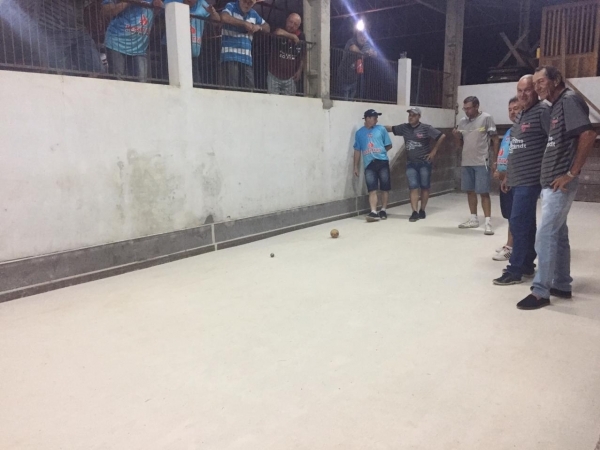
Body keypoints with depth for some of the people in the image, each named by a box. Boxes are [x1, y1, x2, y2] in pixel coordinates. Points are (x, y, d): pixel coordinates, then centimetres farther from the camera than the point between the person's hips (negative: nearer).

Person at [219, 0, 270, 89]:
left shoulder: (254, 14, 19)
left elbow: (267, 28, 27)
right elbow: (224, 17, -20)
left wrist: (259, 27, 4)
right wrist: (245, 23, -14)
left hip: (247, 58, 6)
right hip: (230, 56, -6)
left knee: (249, 88, 1)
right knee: (231, 88, -13)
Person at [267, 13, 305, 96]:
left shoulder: (301, 37, 0)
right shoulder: (281, 33, -7)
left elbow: (302, 56, 10)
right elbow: (278, 32, -34)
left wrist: (299, 71, 4)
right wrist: (293, 36, -22)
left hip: (290, 78, 2)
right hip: (274, 75, -2)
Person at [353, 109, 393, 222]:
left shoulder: (381, 129, 5)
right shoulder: (359, 133, 8)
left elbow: (389, 145, 10)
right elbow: (357, 150, 10)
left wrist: (380, 152, 4)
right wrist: (356, 167, 8)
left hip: (382, 162, 1)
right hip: (369, 164, 0)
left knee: (385, 188, 5)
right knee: (372, 190, -7)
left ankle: (383, 210, 17)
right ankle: (374, 212, -12)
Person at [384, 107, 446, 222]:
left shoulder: (426, 128, -7)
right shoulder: (404, 127, 4)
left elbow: (442, 136, -7)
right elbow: (390, 129, 12)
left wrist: (434, 151, -8)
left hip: (424, 162, -3)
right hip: (411, 163, 3)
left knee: (424, 187, 6)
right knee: (413, 188, -3)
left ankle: (422, 210, 16)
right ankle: (415, 212, -4)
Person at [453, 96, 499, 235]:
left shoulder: (486, 118, -6)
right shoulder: (462, 121, 9)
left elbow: (495, 140, -5)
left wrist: (496, 160, -8)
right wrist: (456, 136, -6)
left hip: (481, 162, -6)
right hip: (466, 162, 6)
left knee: (483, 192, -6)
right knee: (470, 191, 12)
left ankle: (488, 222, -4)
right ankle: (474, 219, 23)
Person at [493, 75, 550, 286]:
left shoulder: (543, 111, -9)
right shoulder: (521, 116, 18)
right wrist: (508, 176, 22)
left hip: (530, 179, -9)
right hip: (518, 179, 9)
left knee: (518, 222, -9)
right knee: (526, 223, 13)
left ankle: (515, 270, -3)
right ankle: (526, 264, 21)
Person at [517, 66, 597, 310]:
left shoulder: (569, 100, -11)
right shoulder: (557, 105, 17)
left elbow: (588, 135, -22)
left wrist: (571, 173, -20)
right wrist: (548, 176, 13)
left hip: (559, 183, -10)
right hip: (551, 182, 10)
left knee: (545, 235, -8)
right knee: (558, 234, 14)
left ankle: (540, 291, -1)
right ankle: (562, 285, 24)